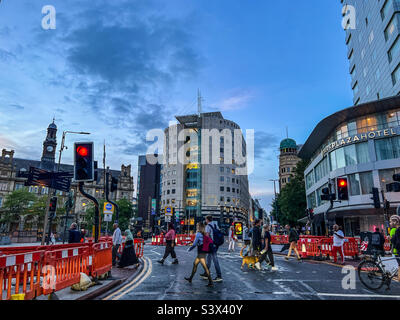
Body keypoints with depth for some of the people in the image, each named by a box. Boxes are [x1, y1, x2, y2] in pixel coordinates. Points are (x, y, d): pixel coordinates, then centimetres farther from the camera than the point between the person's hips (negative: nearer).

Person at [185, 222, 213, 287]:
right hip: (203, 252, 9)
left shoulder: (198, 234, -14)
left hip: (201, 253, -9)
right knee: (195, 264, 20)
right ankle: (190, 278, 32)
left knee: (205, 267, -7)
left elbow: (194, 244, -12)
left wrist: (189, 249, 2)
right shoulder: (204, 234, 8)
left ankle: (211, 282, -5)